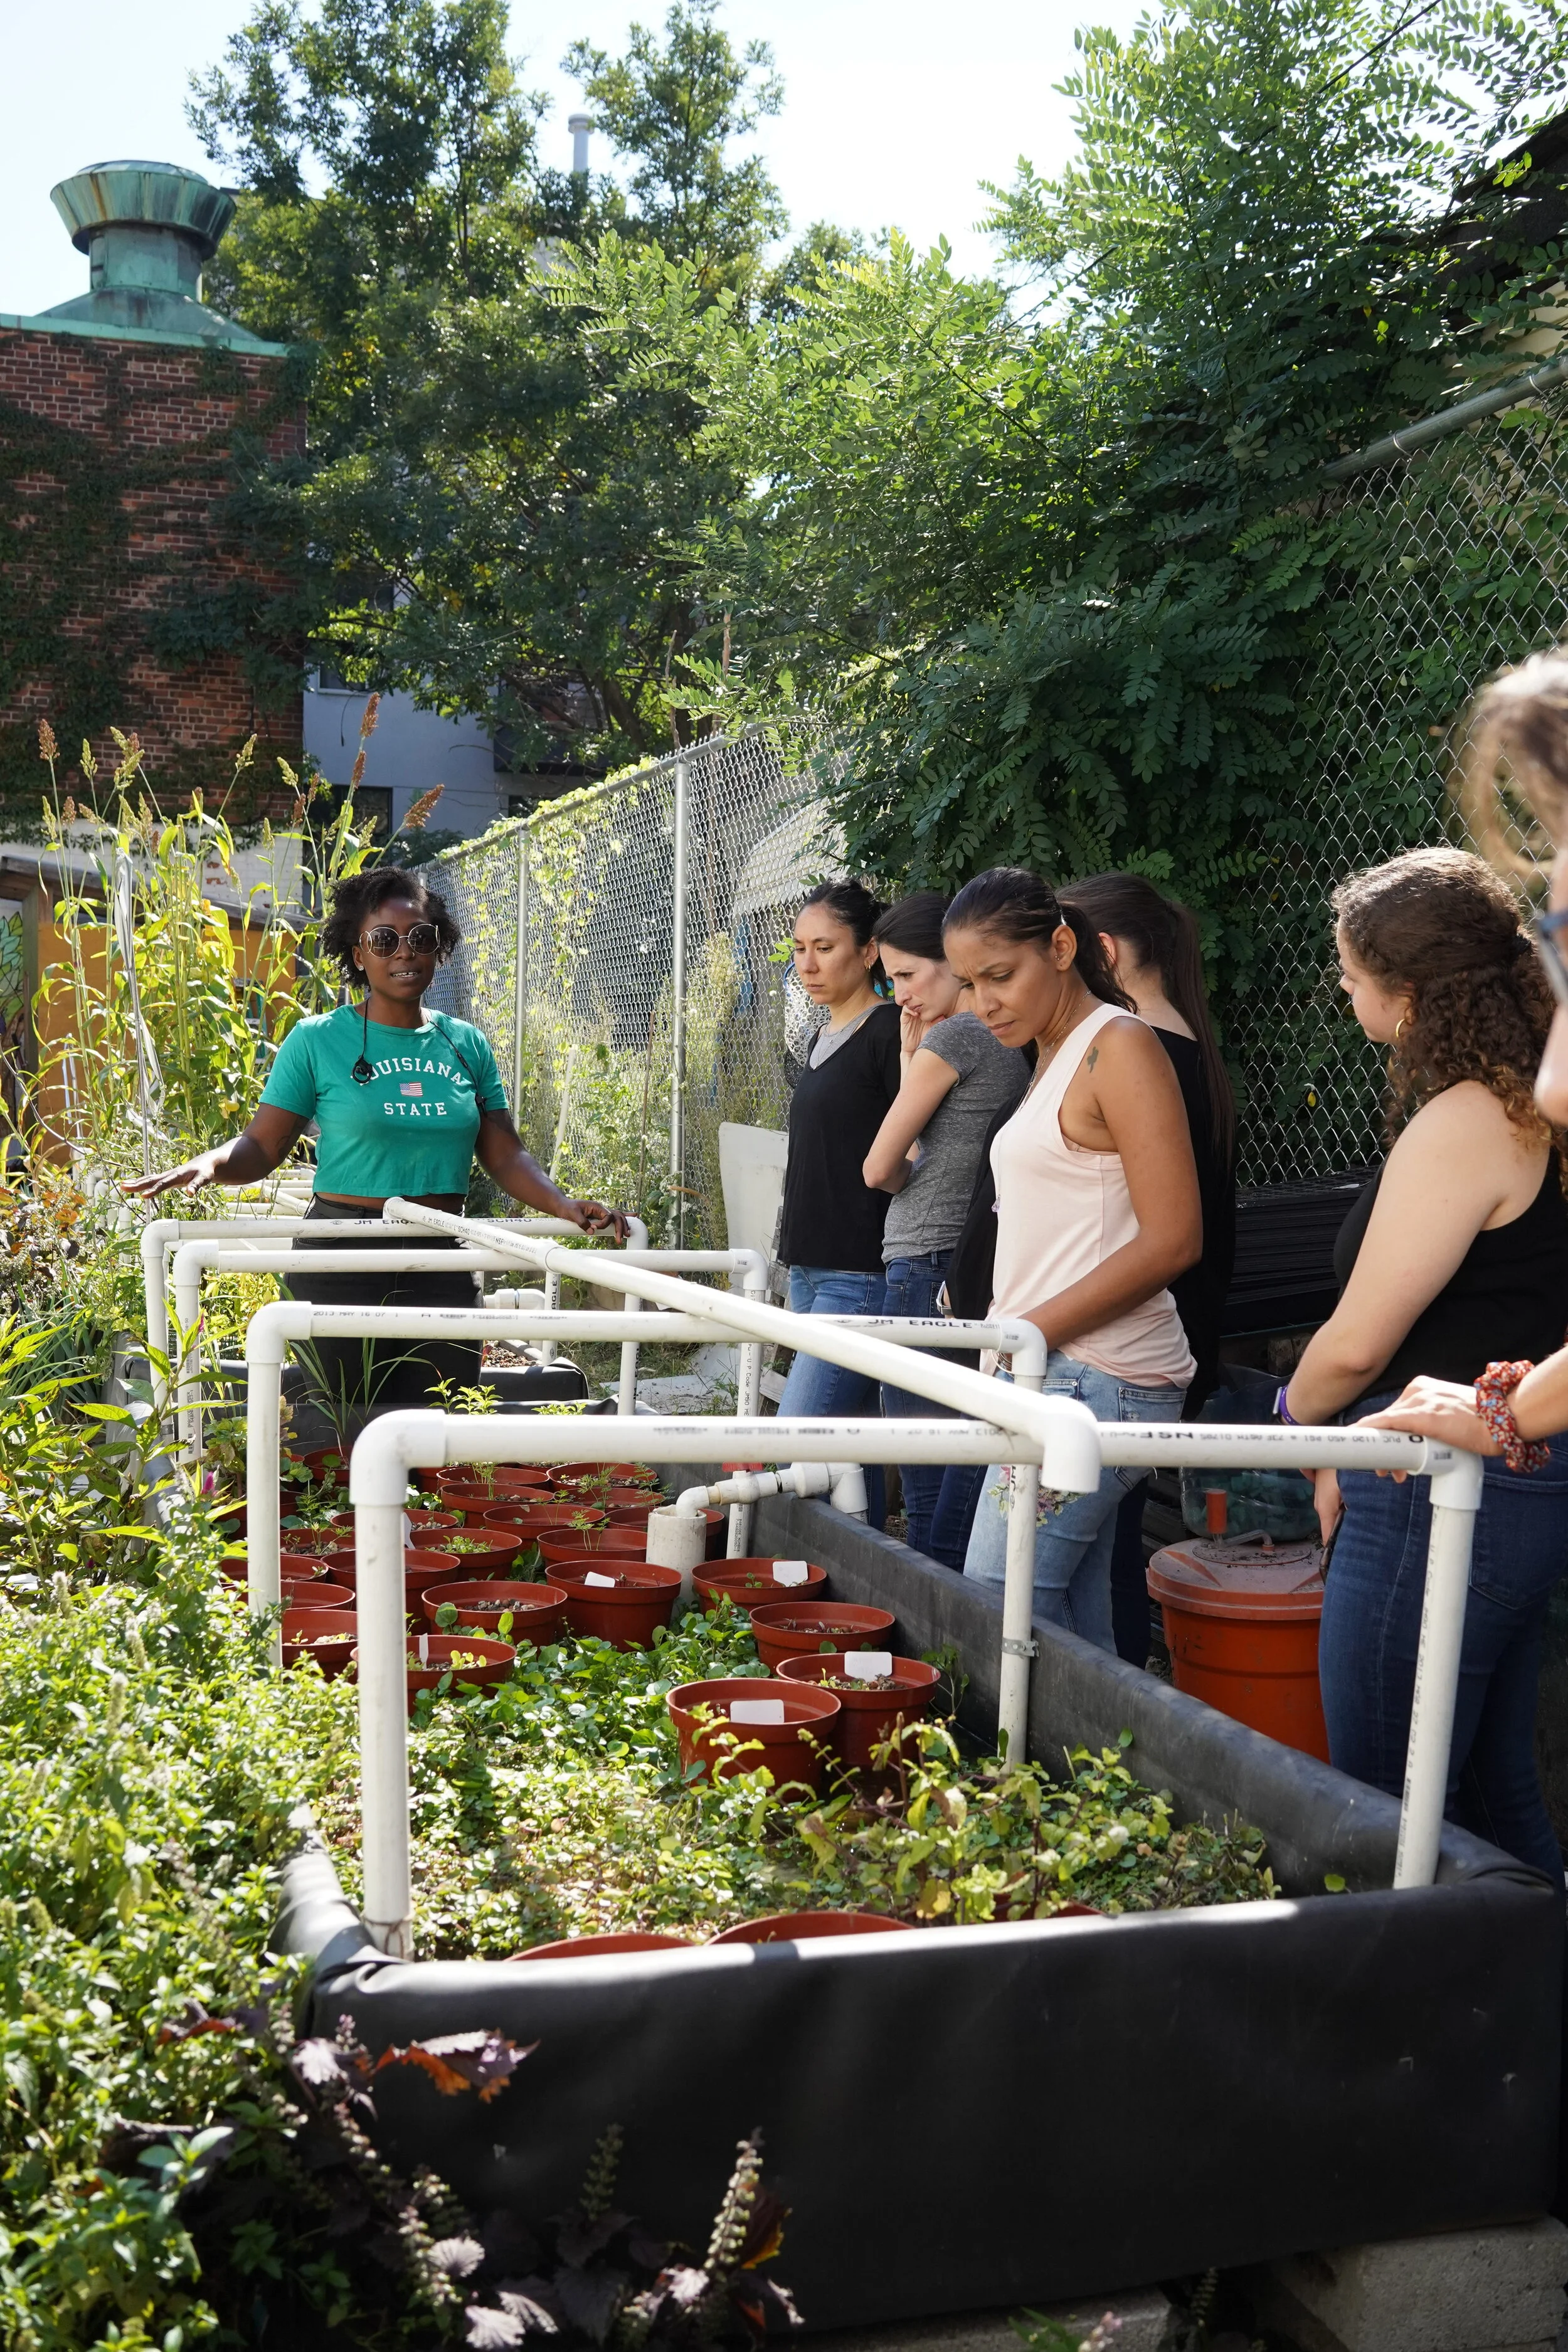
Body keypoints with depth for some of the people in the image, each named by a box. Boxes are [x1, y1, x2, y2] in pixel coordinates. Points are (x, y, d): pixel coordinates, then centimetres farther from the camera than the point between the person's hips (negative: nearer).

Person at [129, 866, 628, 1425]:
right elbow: (263, 1147, -4)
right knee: (349, 1430, 0)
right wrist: (208, 1164, -24)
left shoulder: (466, 1044, 9)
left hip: (441, 1264, 3)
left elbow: (504, 1155, 8)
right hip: (342, 1260, -3)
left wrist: (565, 1206, -7)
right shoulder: (317, 1039, -1)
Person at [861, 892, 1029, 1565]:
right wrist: (911, 1054, 12)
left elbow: (882, 1169, -7)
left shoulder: (953, 1036, -12)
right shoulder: (1012, 1039, 13)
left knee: (926, 1479, -3)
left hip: (929, 1268, -9)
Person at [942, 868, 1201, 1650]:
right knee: (1073, 1629, 10)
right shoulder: (1055, 1053, 19)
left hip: (1094, 1377, -9)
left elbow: (1171, 1239, -17)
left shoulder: (1120, 1045, -9)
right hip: (1058, 1374, 9)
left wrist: (1026, 1332, -14)